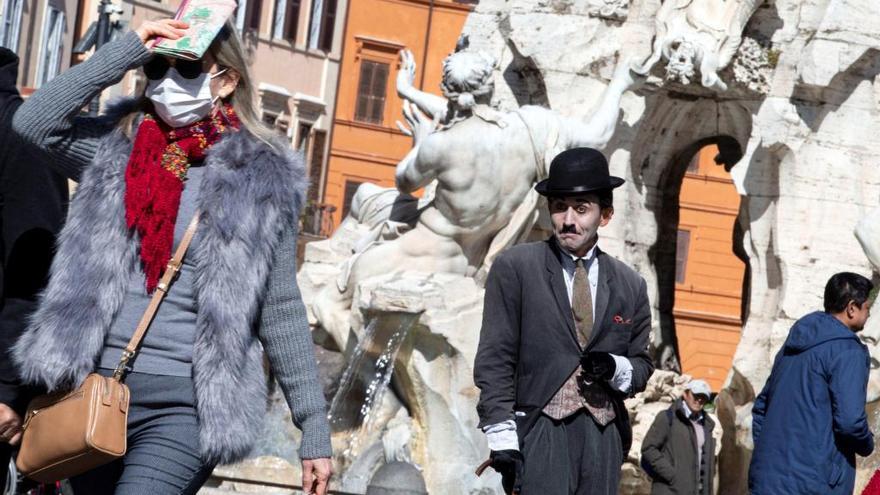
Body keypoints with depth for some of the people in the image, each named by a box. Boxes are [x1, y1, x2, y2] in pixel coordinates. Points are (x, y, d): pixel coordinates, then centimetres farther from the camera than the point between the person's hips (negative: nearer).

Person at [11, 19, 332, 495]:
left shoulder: (262, 176, -1)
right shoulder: (118, 147, 8)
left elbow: (280, 312, 1)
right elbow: (34, 119, -8)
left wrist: (315, 430, -1)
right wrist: (129, 48, -8)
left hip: (184, 406, -4)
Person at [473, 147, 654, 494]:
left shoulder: (630, 285, 12)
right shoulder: (514, 267, 2)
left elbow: (642, 365, 20)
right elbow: (494, 359, -2)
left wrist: (616, 368, -4)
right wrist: (502, 439, -10)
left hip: (604, 438, 4)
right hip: (540, 431, -4)